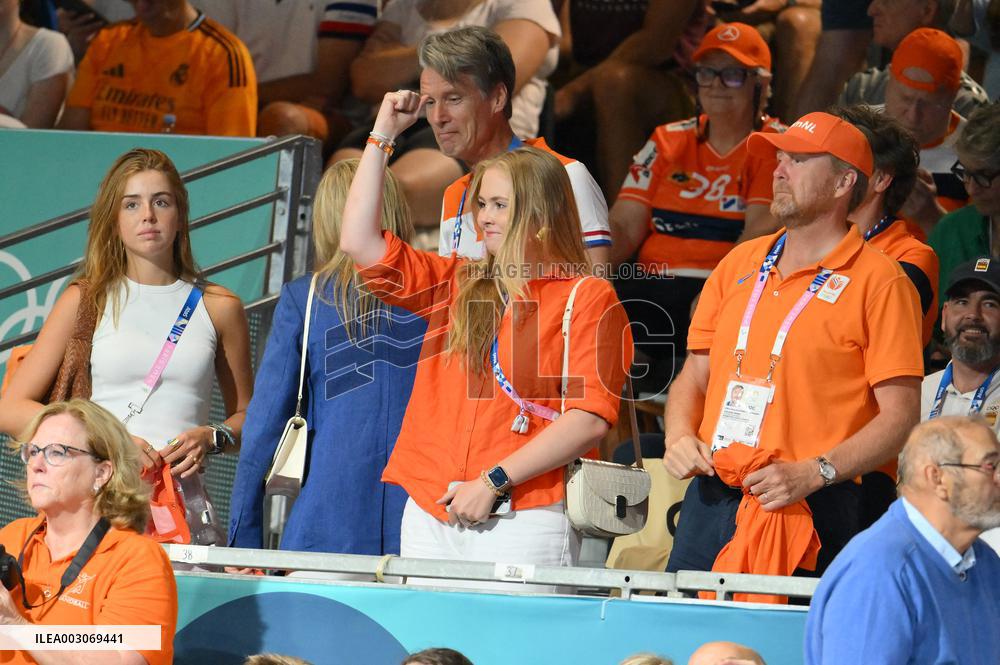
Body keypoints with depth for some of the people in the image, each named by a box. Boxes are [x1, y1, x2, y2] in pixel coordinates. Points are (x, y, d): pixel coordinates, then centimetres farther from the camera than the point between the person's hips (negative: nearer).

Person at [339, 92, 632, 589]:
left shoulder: (587, 298, 0)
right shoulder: (455, 285, 19)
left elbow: (591, 417, -10)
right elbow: (359, 242, 14)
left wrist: (493, 481, -14)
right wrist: (382, 137, 13)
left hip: (523, 523, -5)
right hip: (429, 515, 6)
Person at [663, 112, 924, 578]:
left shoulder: (878, 281, -3)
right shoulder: (740, 264, 17)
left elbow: (901, 415, -8)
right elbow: (695, 376, 22)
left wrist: (812, 474, -19)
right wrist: (679, 437, 0)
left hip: (808, 510, -5)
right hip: (710, 500, 5)